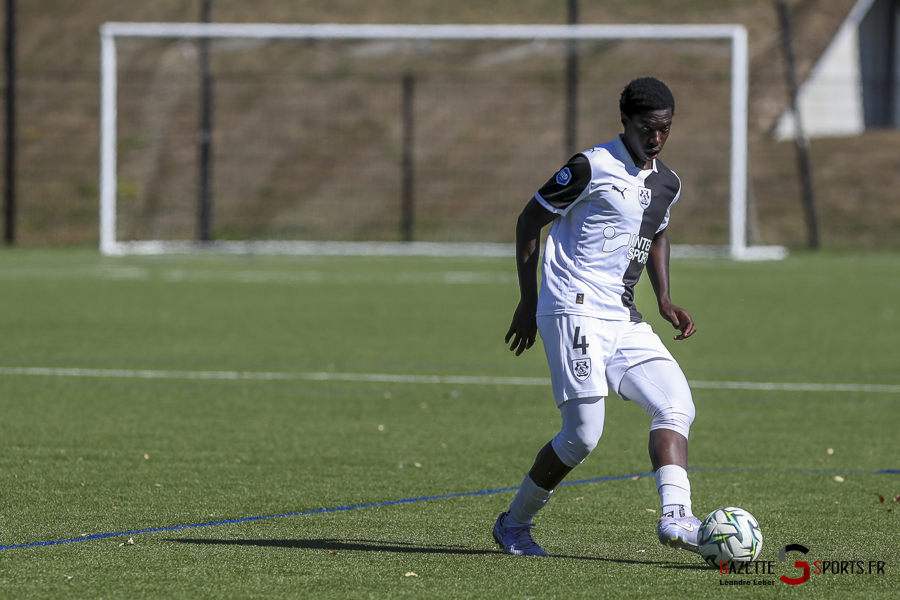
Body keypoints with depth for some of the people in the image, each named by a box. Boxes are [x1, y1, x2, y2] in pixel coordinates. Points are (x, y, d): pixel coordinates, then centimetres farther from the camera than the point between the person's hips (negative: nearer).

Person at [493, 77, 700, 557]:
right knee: (583, 432, -13)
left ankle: (675, 517, -24)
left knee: (675, 404, -12)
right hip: (575, 309, -7)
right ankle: (514, 523, 5)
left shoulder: (666, 183, 14)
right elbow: (529, 220, 0)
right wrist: (527, 302, -2)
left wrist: (664, 301, 17)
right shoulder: (592, 167, -8)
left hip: (623, 319, 7)